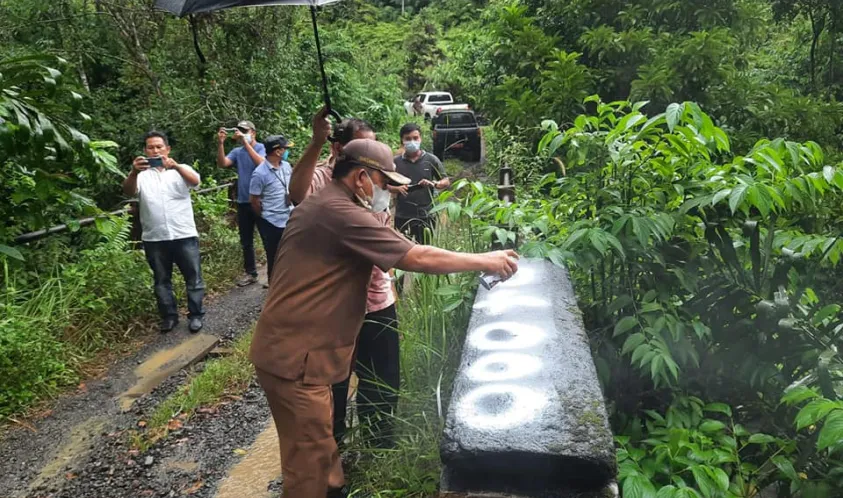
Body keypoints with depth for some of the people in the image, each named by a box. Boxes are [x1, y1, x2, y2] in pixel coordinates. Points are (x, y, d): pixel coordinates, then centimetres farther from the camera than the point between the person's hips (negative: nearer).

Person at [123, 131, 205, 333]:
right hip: (154, 239, 2)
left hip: (184, 235, -1)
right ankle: (169, 316, 24)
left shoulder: (181, 169, 6)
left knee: (193, 277, 4)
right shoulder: (141, 174, 8)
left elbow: (195, 181, -16)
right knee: (161, 280, 12)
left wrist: (176, 166, -35)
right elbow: (128, 191, -11)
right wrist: (133, 172, -33)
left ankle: (195, 314, 17)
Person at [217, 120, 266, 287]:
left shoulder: (262, 147, -4)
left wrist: (246, 142, -25)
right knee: (246, 241, 11)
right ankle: (250, 273, 23)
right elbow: (222, 163, -6)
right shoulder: (237, 152, 8)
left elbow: (261, 163, -24)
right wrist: (220, 143, -16)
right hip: (243, 202, 5)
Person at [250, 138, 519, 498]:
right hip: (294, 358, -10)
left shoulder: (319, 206, 13)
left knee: (318, 449, 22)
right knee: (310, 462, 3)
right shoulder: (341, 214, -21)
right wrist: (484, 261, -12)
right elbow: (418, 258, -23)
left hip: (290, 349, 10)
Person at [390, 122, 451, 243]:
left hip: (425, 216, -1)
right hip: (402, 216, 1)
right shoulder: (395, 162, 1)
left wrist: (433, 184, -16)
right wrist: (398, 189, -12)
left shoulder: (431, 160, -1)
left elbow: (446, 182, 4)